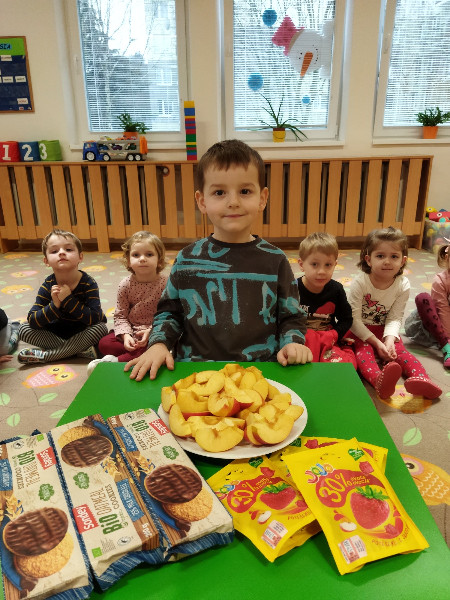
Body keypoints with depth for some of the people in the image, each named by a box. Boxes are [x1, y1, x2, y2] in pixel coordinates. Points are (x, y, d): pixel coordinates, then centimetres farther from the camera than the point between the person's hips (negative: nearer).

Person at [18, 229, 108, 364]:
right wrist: (54, 305, -33)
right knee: (24, 329, -13)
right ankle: (80, 350, -19)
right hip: (56, 332, 3)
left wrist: (68, 300, -34)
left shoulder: (88, 284, -20)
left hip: (82, 333, -2)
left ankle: (44, 355, -23)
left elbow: (95, 319, -30)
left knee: (101, 328, -31)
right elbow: (32, 321, -17)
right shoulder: (47, 286, -13)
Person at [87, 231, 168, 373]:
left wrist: (151, 331, -24)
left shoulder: (165, 284, -14)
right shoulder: (125, 285, -6)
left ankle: (116, 361, -23)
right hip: (131, 331, 3)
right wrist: (126, 335, -19)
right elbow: (120, 315, -2)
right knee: (104, 343, -15)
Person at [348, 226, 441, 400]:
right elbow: (354, 319, -19)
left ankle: (421, 379, -41)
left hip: (384, 330, 4)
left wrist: (389, 338, -28)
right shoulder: (360, 283, -20)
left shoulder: (403, 285, -10)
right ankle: (379, 380, -58)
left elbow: (395, 317, -8)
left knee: (398, 350, -22)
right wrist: (376, 342, -23)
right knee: (363, 350, -31)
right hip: (360, 331, -3)